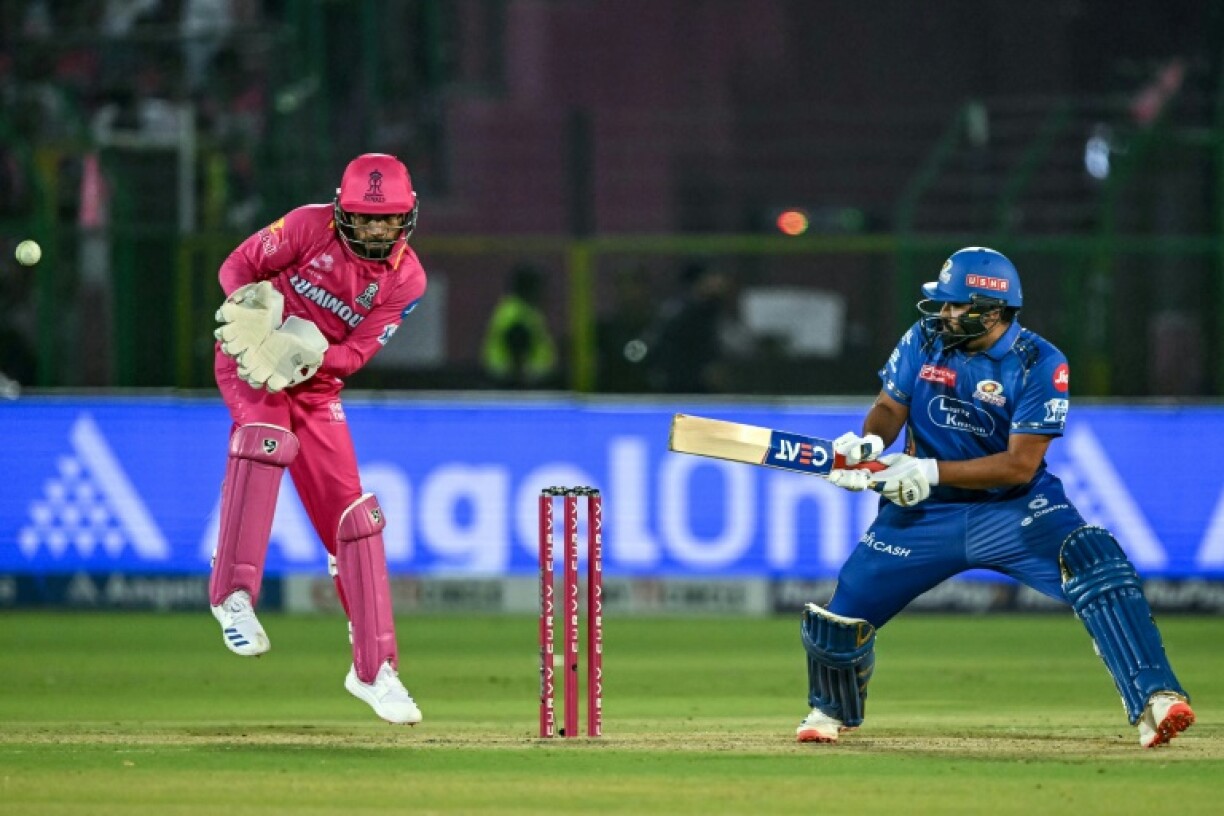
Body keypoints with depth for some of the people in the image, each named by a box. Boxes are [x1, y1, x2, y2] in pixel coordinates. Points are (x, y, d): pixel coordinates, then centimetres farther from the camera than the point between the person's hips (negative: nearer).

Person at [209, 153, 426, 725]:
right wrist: (252, 301, -30)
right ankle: (234, 594, -36)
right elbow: (239, 265, -8)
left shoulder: (406, 279, -7)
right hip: (247, 358, -4)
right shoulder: (311, 227, -14)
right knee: (268, 437, -37)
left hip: (316, 386, 4)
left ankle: (375, 670, 9)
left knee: (352, 519, 0)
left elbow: (357, 352, -12)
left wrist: (310, 356, -31)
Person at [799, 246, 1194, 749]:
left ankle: (1153, 700, -36)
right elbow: (890, 406, 2)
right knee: (841, 616, -1)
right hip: (925, 515, 4)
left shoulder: (1040, 365, -17)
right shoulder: (924, 341, -4)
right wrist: (869, 441, -23)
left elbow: (1020, 464, -21)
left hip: (1014, 509, -4)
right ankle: (831, 711, 34)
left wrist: (932, 471, -30)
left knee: (1095, 564, -31)